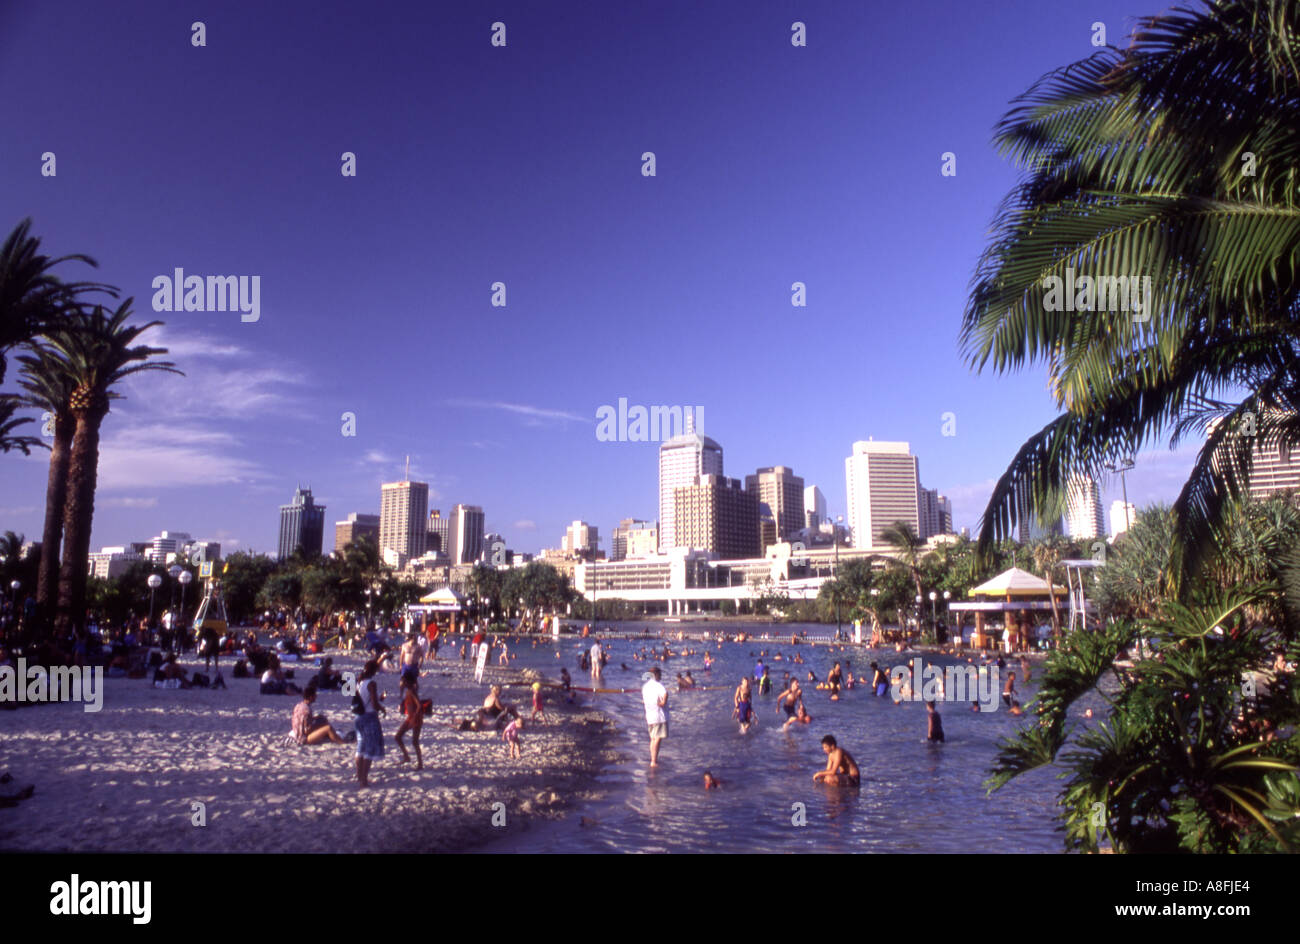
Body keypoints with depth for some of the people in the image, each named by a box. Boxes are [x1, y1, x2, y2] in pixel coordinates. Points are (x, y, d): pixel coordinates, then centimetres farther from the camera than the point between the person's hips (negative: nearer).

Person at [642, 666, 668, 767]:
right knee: (658, 739, -2)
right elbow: (665, 693, -32)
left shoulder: (645, 686, 10)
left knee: (653, 739, 17)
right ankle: (654, 761, -2)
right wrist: (663, 702, -18)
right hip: (659, 716, -7)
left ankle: (653, 759, 25)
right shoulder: (658, 685, -14)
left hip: (649, 716, 7)